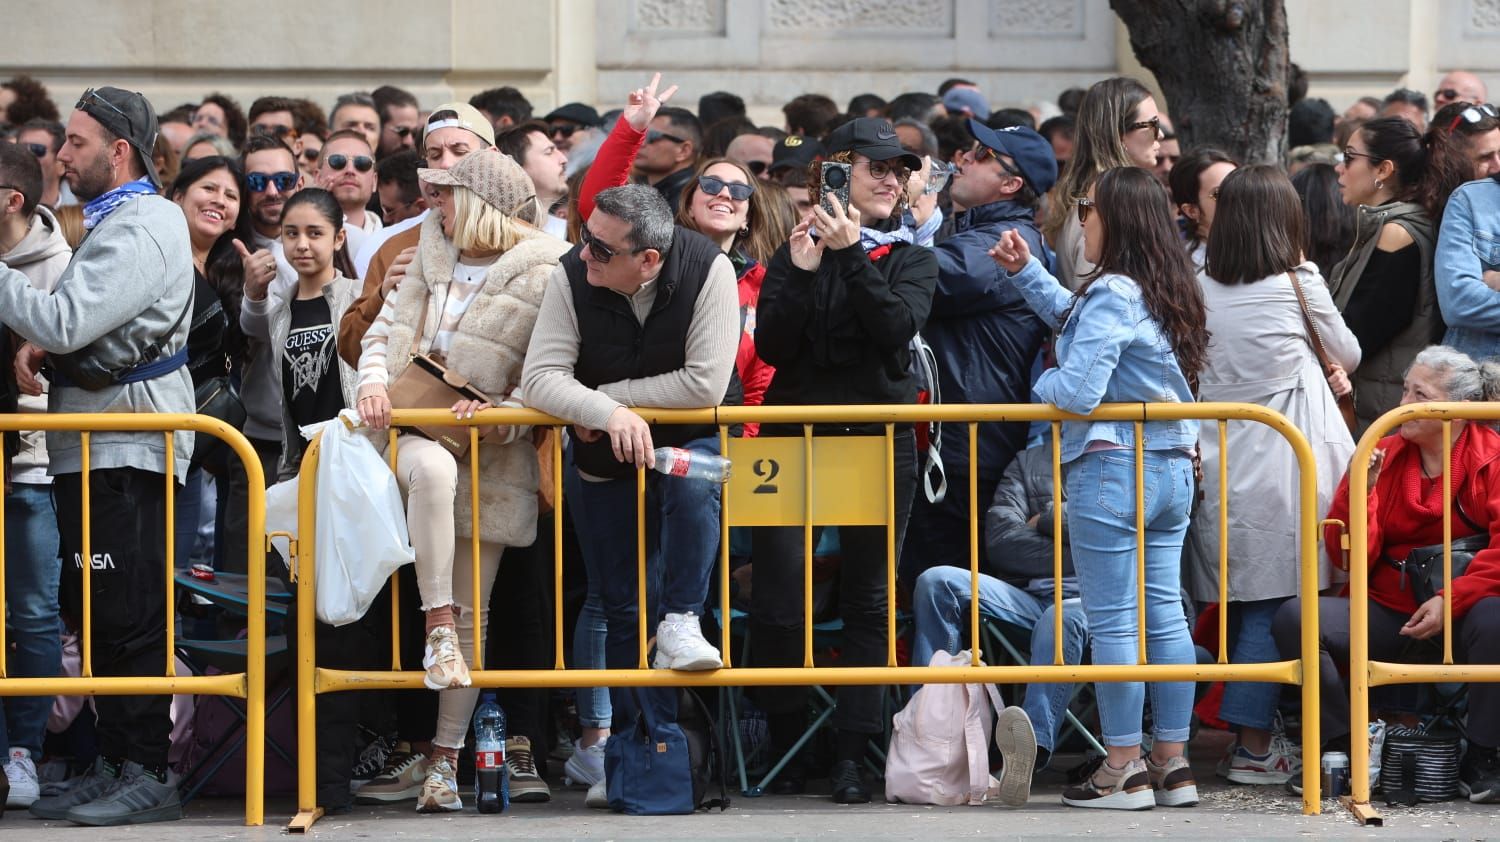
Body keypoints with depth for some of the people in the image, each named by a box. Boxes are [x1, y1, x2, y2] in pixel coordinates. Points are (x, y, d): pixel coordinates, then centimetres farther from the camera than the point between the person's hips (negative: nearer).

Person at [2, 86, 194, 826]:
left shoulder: (140, 231, -15)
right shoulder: (116, 221, 19)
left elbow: (66, 323, -24)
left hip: (125, 450, -11)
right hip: (91, 449, 11)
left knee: (128, 618, -9)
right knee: (99, 617, 12)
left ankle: (148, 773, -7)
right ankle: (112, 764, 16)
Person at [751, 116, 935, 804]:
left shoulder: (911, 261, 8)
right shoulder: (794, 254, 8)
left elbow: (897, 328, -12)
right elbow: (770, 347, -4)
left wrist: (851, 258, -18)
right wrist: (802, 272, -14)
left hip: (880, 439, 1)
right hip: (795, 437, -1)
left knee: (868, 602, 1)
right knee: (777, 600, -7)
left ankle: (851, 755, 2)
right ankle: (785, 744, 7)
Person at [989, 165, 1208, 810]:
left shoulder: (1111, 295, -15)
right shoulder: (1166, 290, 13)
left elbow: (1078, 391, -20)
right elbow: (1073, 316, 29)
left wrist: (1043, 384, 0)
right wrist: (1026, 271, 26)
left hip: (1112, 469, -9)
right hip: (1173, 467, 9)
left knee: (1112, 623, -3)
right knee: (1165, 614, 9)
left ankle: (1124, 769, -1)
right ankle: (1172, 764, 11)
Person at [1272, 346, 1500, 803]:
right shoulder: (1385, 455, 5)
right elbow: (1349, 559, 0)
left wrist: (1451, 599, -27)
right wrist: (1358, 491, -16)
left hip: (1460, 616, -4)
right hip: (1387, 619, 4)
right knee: (1295, 618, -20)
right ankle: (1341, 747, -8)